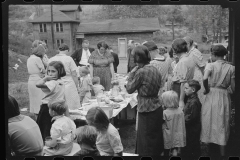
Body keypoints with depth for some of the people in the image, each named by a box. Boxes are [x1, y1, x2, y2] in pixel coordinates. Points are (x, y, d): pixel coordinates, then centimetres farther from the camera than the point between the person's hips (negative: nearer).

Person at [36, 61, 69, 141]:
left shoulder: (53, 83, -20)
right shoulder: (62, 83, 10)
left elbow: (38, 84, -35)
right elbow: (64, 101, 15)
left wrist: (46, 78, -19)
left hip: (47, 110, -9)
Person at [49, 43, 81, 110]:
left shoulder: (51, 60, 3)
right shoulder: (69, 59, -4)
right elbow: (74, 75, -3)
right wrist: (77, 87, 6)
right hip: (69, 85, -3)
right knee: (71, 109, 2)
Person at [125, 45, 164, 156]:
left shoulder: (141, 72, -19)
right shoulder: (155, 70, 5)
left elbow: (129, 89, -11)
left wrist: (131, 74, -2)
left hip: (147, 110, -8)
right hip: (157, 108, 8)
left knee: (146, 143, 3)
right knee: (156, 139, 19)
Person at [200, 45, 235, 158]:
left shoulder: (211, 65, -7)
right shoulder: (231, 68, 1)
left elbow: (205, 78, -25)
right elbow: (233, 87, -1)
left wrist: (207, 89, -8)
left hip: (212, 96, -2)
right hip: (225, 97, 2)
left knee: (208, 122, 11)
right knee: (223, 124, 12)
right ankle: (222, 151, 18)